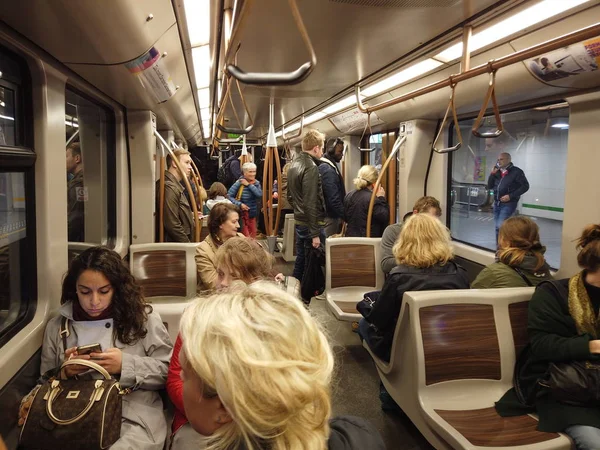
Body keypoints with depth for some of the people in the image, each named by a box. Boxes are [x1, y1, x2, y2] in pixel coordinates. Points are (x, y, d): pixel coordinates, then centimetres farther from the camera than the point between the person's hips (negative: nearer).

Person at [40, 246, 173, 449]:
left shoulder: (143, 317, 2)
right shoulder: (57, 326, 11)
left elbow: (169, 371, 1)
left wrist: (125, 365, -12)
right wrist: (64, 373, -5)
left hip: (133, 420, -2)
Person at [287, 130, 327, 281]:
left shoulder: (294, 164, 10)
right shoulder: (311, 167, -18)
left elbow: (290, 196, 18)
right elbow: (311, 204, -22)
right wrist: (315, 233, -20)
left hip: (299, 221, 9)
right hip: (311, 223, -9)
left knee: (300, 260, 17)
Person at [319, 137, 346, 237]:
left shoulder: (329, 166, 13)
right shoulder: (328, 170, -19)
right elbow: (334, 199, -24)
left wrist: (342, 215, 15)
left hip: (331, 215, 10)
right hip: (329, 217, -10)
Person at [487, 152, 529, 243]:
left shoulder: (516, 172, -7)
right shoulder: (497, 172, 10)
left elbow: (525, 186, -8)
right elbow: (490, 186, 13)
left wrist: (511, 196, -16)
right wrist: (492, 174, -2)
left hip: (508, 204, -6)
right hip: (497, 203, 6)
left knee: (501, 226, -18)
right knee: (498, 227, 10)